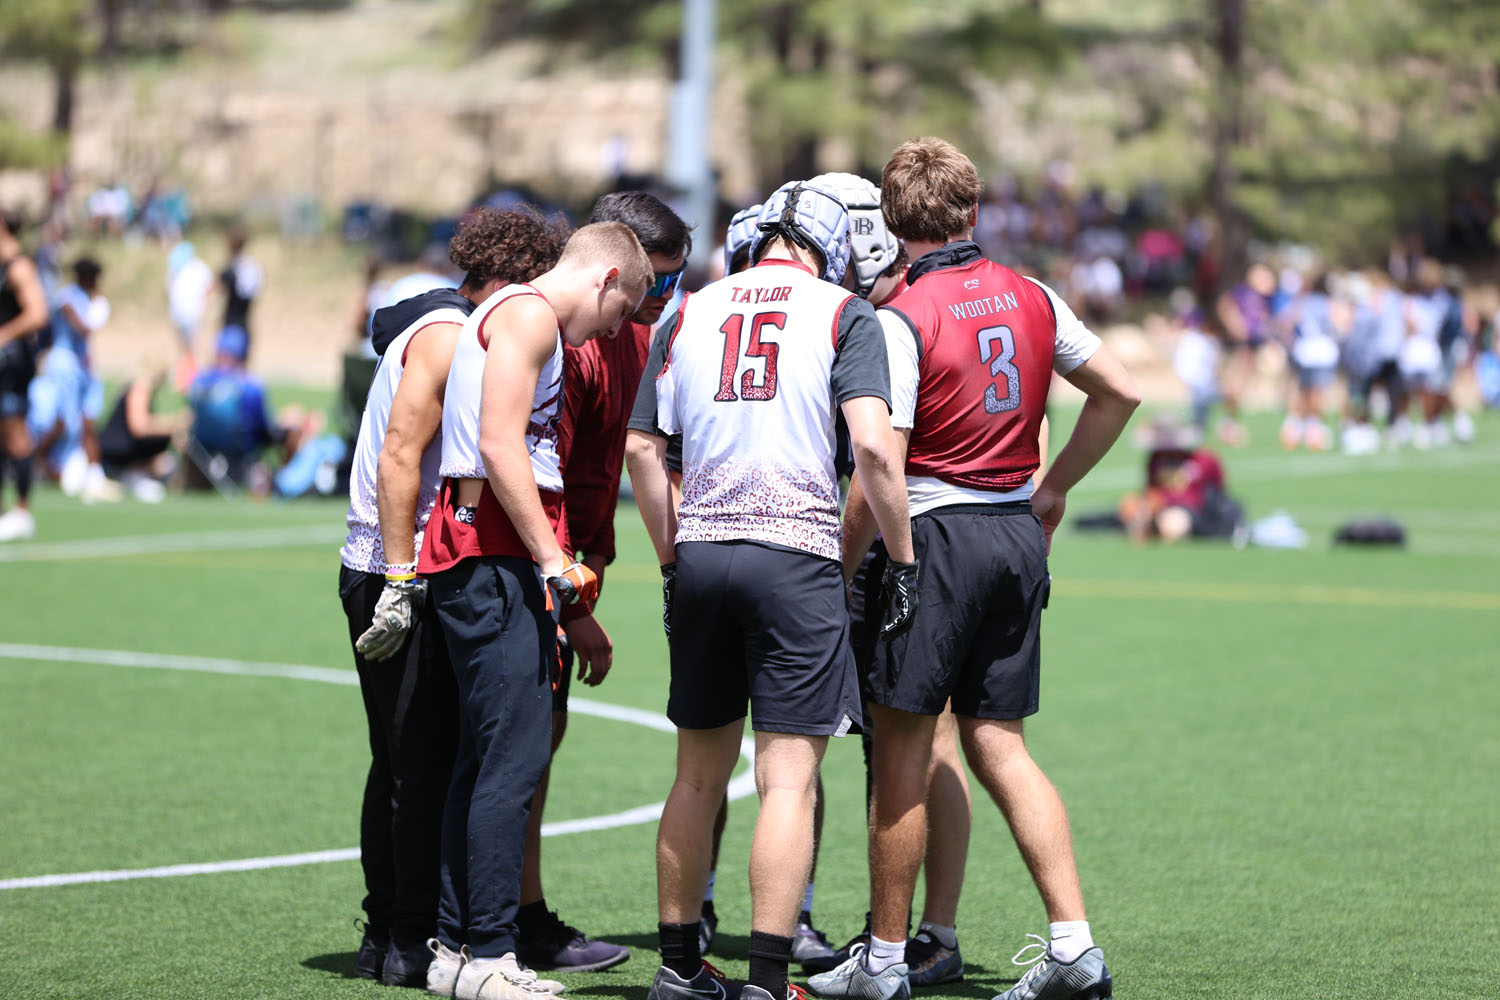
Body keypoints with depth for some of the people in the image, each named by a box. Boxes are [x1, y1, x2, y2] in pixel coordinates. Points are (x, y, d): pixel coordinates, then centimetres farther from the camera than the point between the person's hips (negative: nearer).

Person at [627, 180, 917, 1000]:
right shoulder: (841, 314, 0)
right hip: (795, 557, -5)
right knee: (789, 779, -4)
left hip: (701, 555, 5)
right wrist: (903, 561, -3)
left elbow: (645, 449, 10)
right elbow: (873, 448, -11)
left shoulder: (691, 313, 12)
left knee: (700, 773, 15)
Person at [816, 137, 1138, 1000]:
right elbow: (1121, 392, 15)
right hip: (1019, 534, 6)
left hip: (935, 535, -6)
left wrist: (841, 572, -7)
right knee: (999, 745, 10)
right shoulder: (1032, 299, 6)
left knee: (902, 749, 3)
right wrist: (1054, 487, 23)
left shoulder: (901, 317, -12)